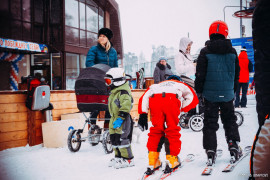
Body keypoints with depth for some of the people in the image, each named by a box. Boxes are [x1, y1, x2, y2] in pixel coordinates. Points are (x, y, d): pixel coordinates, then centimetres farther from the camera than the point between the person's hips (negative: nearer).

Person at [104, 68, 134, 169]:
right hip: (114, 119, 10)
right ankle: (118, 157, 25)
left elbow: (126, 106, -26)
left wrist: (120, 118, -29)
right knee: (114, 139, 12)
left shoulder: (123, 92, -17)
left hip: (123, 120, -10)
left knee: (121, 140, -11)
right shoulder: (113, 92, 16)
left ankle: (128, 159, -2)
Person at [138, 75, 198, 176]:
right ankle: (172, 160, 6)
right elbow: (193, 99, 26)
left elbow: (144, 97, 25)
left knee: (156, 131, 12)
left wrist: (143, 114, 16)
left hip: (154, 100, 2)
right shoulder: (181, 85, 40)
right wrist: (181, 107, 21)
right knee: (172, 131, 8)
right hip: (171, 101, -2)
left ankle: (153, 162, 7)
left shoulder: (155, 86, 42)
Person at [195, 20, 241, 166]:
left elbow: (200, 74, -6)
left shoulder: (205, 52, -7)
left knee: (210, 122, 4)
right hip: (227, 94, 2)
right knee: (230, 121, 17)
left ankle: (210, 152, 2)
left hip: (210, 94, -2)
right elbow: (236, 73, 11)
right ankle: (234, 147, 13)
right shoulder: (232, 52, 3)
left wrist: (199, 91, 4)